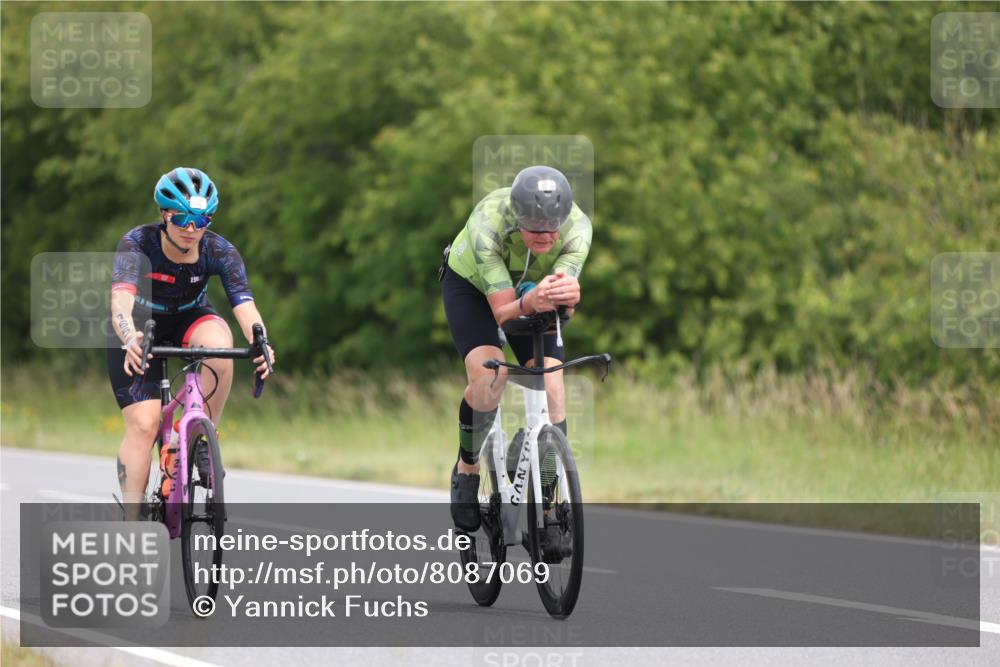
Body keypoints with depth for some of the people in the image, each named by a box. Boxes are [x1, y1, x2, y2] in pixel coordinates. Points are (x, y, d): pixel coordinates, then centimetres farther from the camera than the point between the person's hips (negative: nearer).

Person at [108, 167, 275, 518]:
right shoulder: (137, 244, -29)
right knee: (143, 424, -17)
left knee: (220, 344, -34)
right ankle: (131, 519, -10)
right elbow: (121, 299, -44)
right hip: (138, 331, -1)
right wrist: (130, 338, -66)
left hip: (189, 320, 1)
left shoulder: (218, 251, -23)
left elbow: (244, 303, -36)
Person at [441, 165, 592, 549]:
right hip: (471, 284, -3)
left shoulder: (577, 227, -33)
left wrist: (565, 295, -63)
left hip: (531, 291, 3)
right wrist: (531, 303, -63)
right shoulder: (488, 223, -40)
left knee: (551, 389, -14)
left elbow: (563, 300, -40)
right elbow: (502, 310, -41)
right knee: (488, 376, -27)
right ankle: (467, 470, -1)